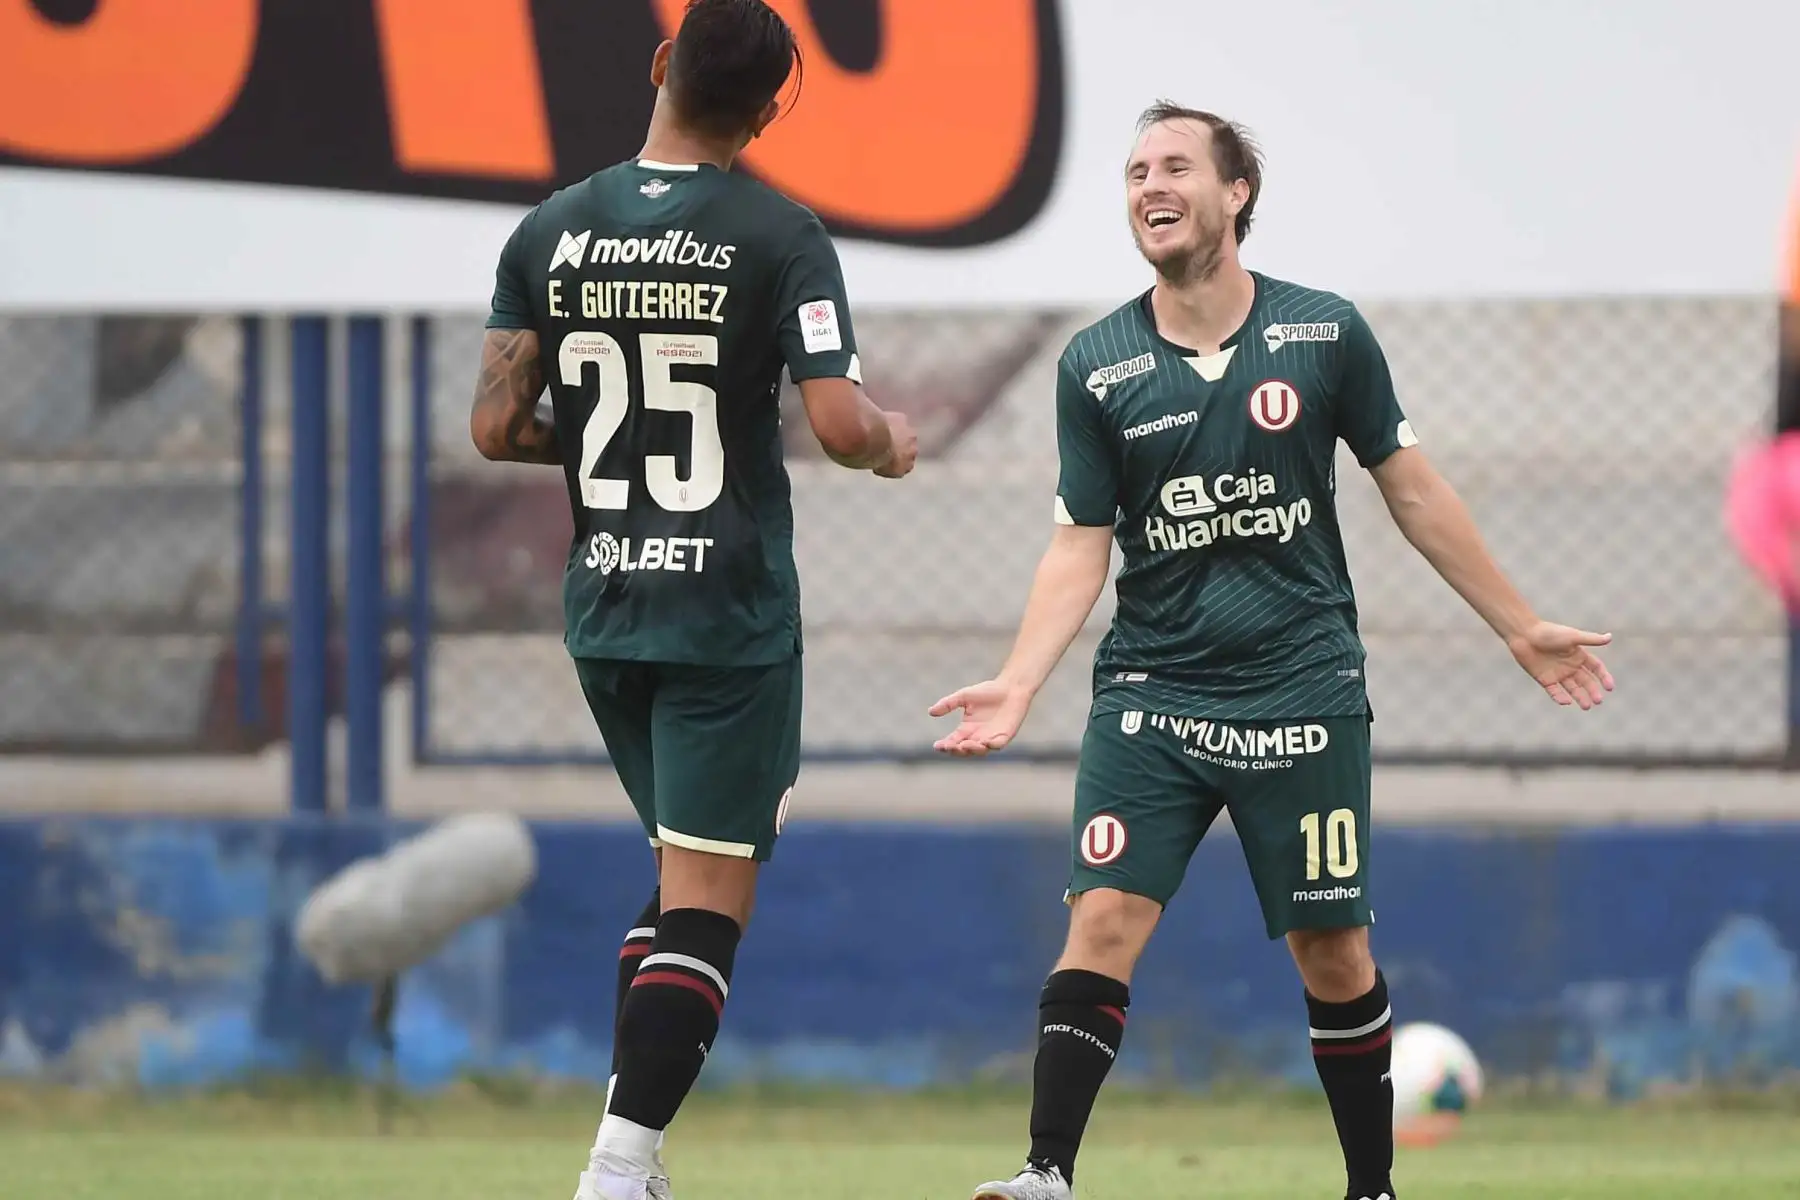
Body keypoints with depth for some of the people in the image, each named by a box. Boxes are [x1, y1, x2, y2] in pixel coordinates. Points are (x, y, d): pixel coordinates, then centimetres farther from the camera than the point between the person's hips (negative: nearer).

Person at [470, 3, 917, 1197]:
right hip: (732, 614, -5)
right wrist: (894, 444, 6)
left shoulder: (552, 232, 3)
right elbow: (840, 424, -17)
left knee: (688, 868, 21)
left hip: (604, 606, 5)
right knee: (709, 900, -2)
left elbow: (496, 426, 2)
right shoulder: (779, 237, -10)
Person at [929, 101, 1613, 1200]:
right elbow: (1081, 547, 2)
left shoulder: (1325, 333, -1)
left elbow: (1414, 493, 9)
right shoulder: (1095, 367, 0)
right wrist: (1017, 685, -11)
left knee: (1333, 950, 3)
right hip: (1151, 691, 0)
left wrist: (1521, 628, 13)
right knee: (1104, 916, -14)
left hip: (1303, 689, 0)